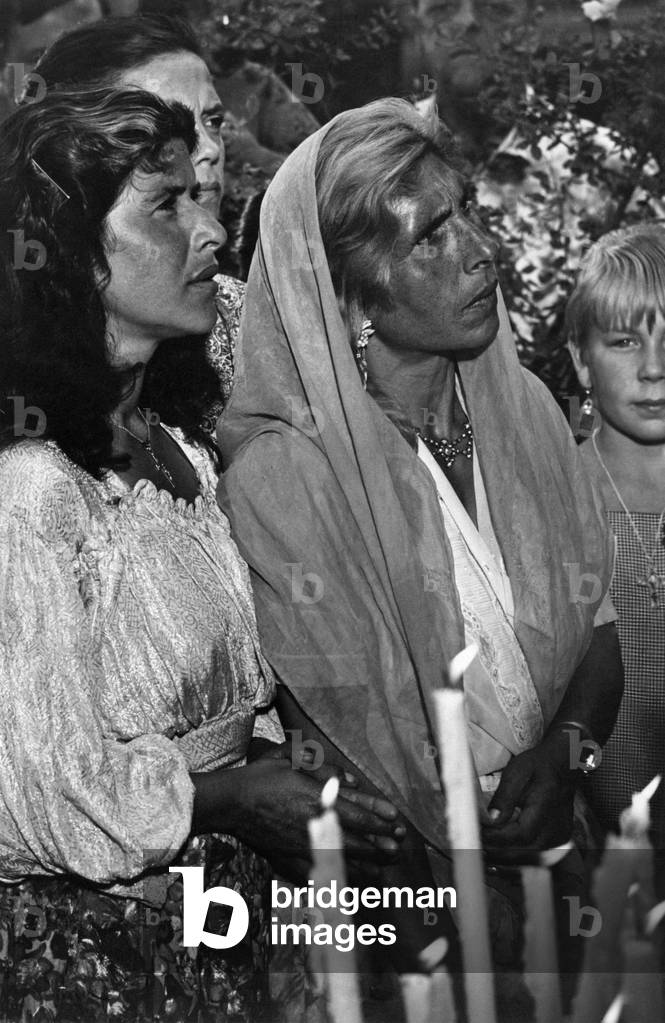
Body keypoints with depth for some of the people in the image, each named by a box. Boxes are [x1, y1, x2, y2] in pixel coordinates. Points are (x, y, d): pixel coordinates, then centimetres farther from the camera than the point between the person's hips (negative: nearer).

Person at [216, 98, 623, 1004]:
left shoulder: (519, 405, 1)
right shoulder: (276, 476, -16)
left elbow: (601, 609, 6)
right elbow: (333, 720, -11)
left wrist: (567, 742, -10)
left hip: (566, 824, 5)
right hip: (414, 873, -5)